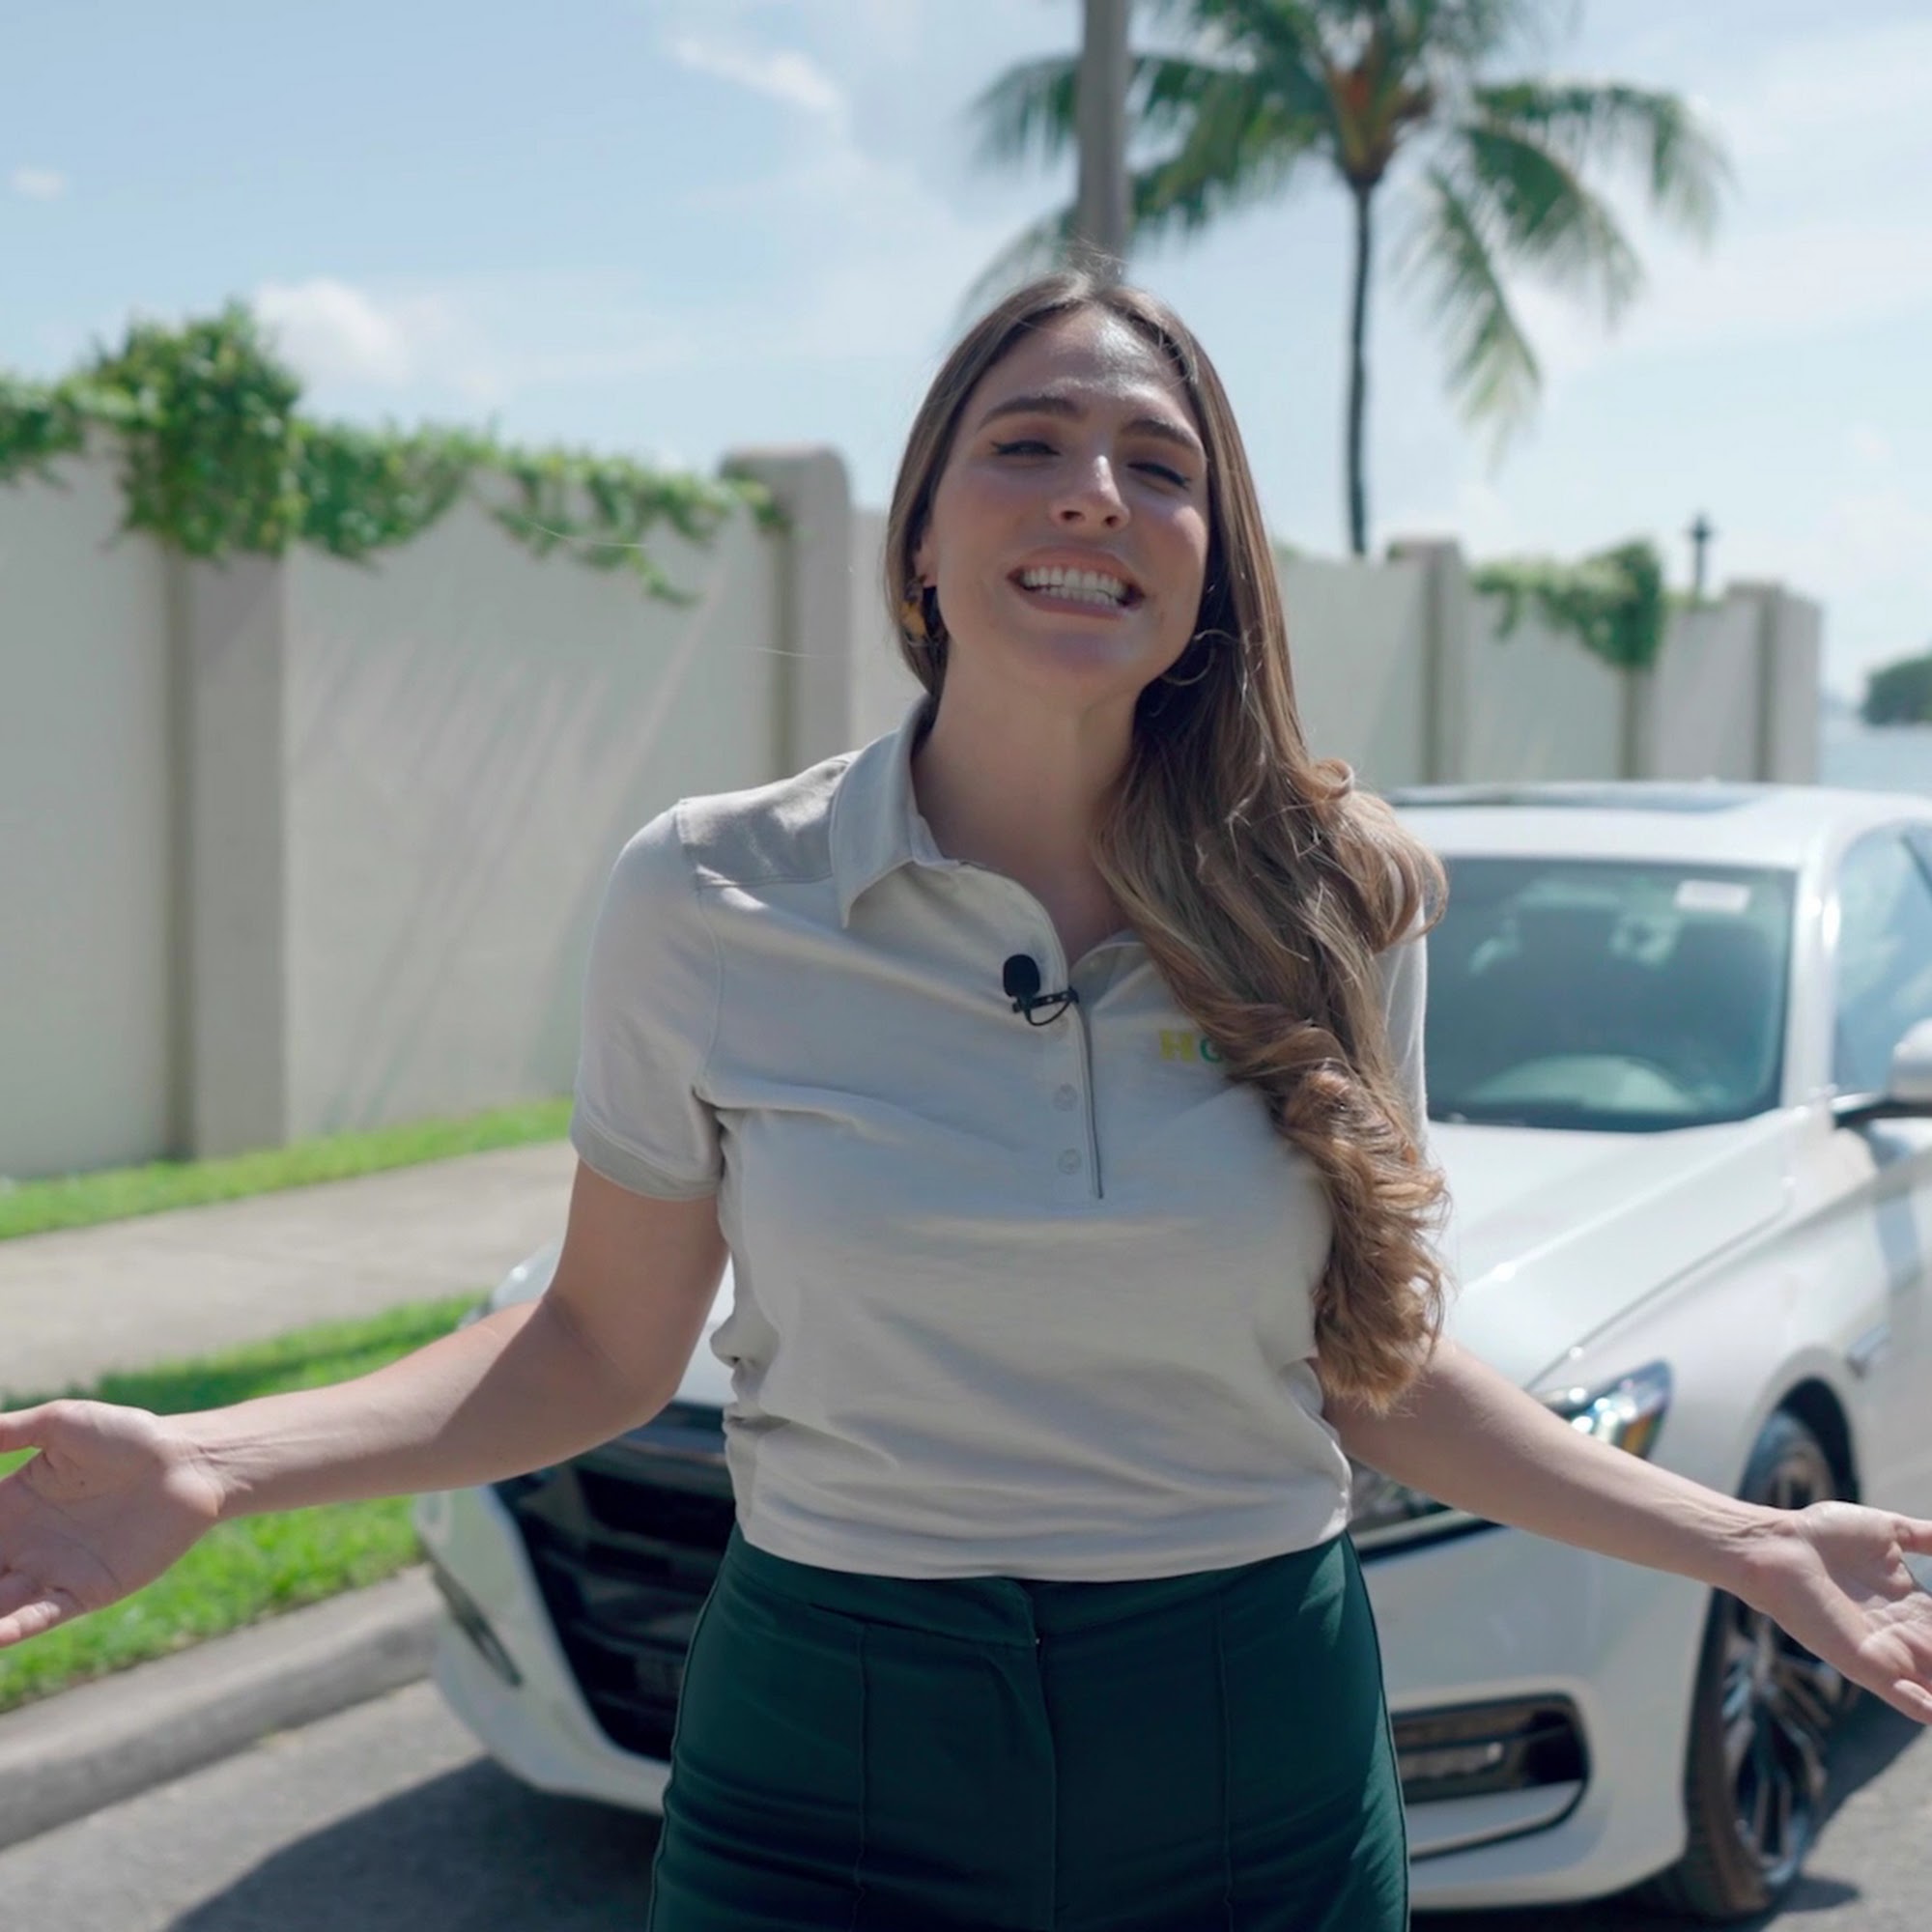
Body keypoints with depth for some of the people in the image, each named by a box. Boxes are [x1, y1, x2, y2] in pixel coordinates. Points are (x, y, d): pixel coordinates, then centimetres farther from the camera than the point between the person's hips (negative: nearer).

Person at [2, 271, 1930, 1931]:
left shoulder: (1334, 904, -4)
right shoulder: (704, 901, -8)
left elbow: (1374, 1365, 5)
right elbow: (608, 1343, -1)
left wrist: (1744, 1540, -1)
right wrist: (215, 1461, -13)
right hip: (832, 1775, -1)